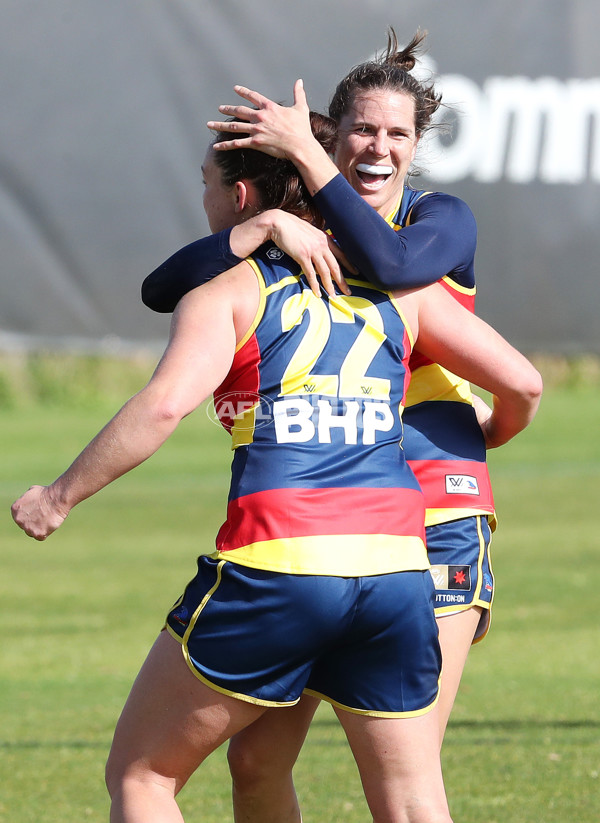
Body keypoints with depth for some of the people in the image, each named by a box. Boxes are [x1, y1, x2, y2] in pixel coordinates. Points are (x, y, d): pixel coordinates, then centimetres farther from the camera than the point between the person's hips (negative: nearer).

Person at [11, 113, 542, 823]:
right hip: (396, 569, 4)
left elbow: (166, 402, -15)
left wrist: (61, 495, -6)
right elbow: (521, 384, 13)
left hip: (273, 571, -4)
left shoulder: (226, 293, 3)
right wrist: (484, 439, 35)